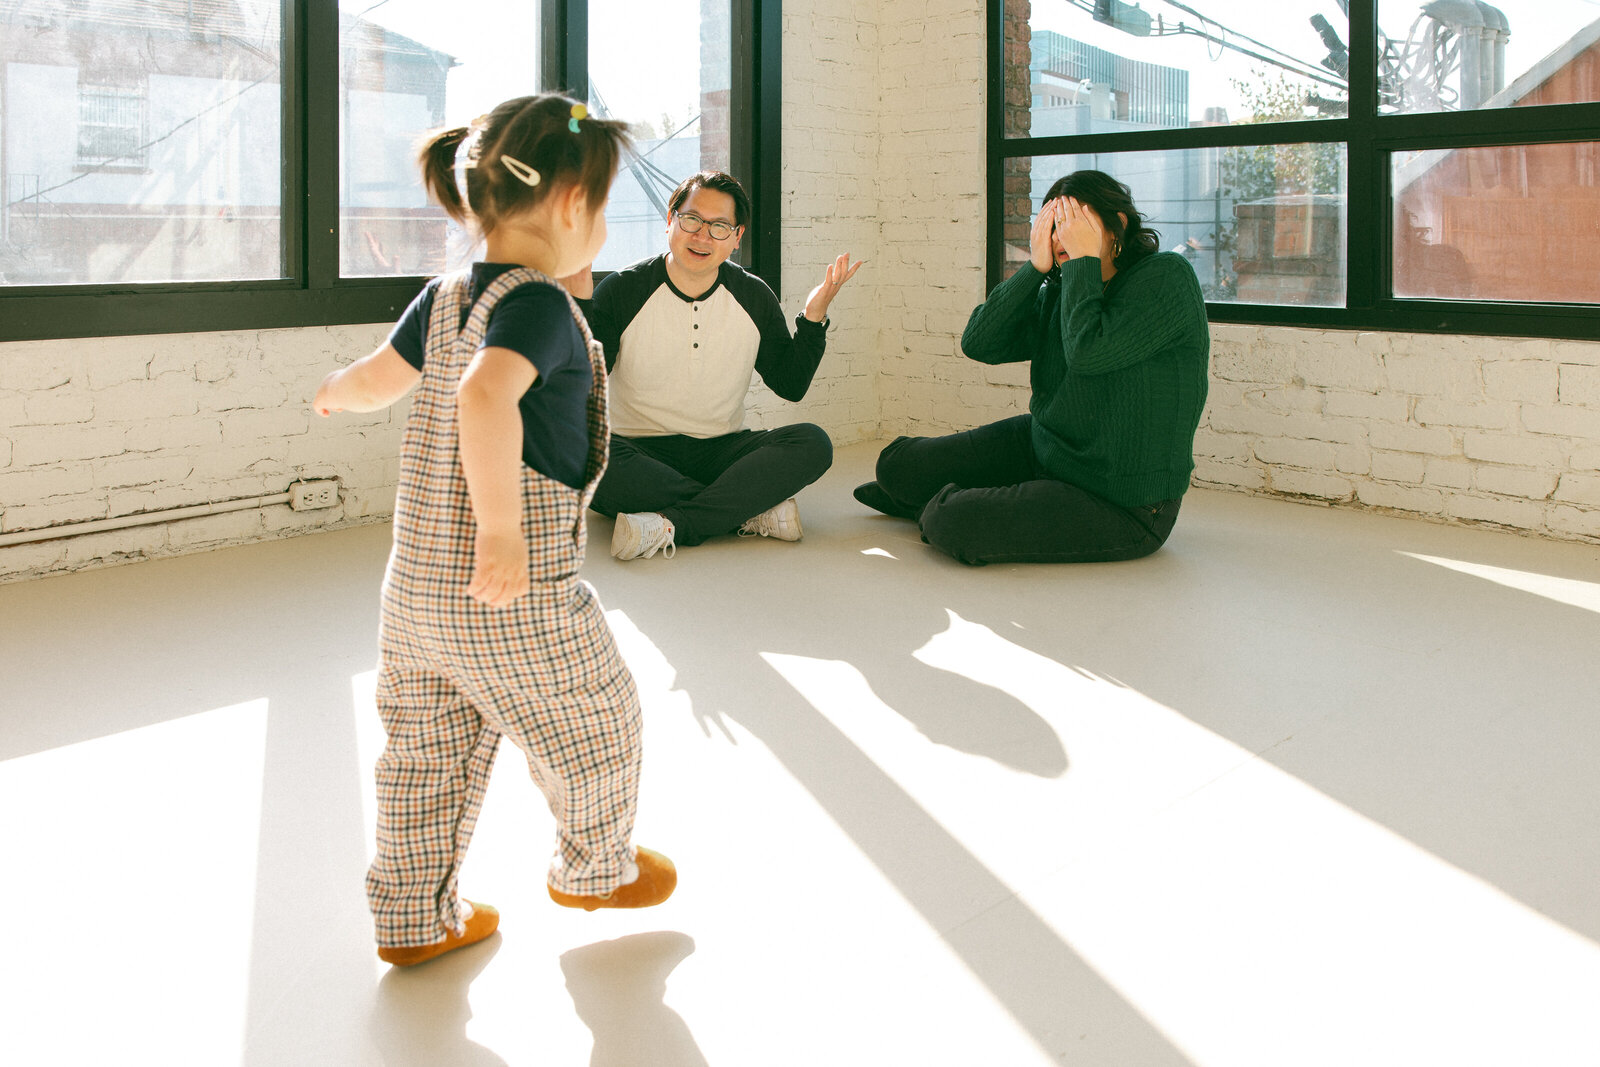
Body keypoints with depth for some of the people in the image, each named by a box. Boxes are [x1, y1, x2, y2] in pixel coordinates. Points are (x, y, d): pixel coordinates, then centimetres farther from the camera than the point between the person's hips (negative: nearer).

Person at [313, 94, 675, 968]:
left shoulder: (445, 297, 8)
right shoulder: (538, 304, -18)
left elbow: (381, 376, 25)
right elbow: (485, 398, -37)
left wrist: (336, 394, 48)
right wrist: (503, 531, -36)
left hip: (414, 583, 8)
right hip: (514, 598, -8)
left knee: (429, 748, 19)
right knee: (595, 727, 15)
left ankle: (412, 918, 30)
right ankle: (596, 869, 36)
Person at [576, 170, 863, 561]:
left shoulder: (754, 297, 5)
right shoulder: (620, 291, -4)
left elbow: (791, 385, 10)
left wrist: (813, 318, -3)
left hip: (721, 451, 2)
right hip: (641, 451, -2)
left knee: (813, 444, -23)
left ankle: (671, 526, -33)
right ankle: (751, 510, -27)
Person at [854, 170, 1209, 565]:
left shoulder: (1167, 277, -16)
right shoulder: (1058, 293, 5)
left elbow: (1087, 352, -30)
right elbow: (978, 343, -7)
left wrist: (1084, 260, -21)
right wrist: (1036, 266, -13)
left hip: (1120, 505, -7)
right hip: (1040, 446, 8)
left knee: (951, 524, -23)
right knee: (897, 464, 1)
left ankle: (938, 506, 15)